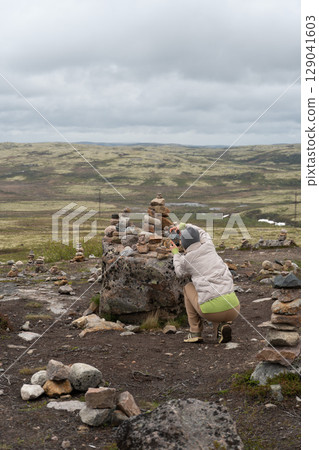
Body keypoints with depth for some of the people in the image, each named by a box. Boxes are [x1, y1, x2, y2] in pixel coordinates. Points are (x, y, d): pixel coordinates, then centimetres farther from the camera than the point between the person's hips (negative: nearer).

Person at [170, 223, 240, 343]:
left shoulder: (185, 260, 6)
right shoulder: (209, 246, 14)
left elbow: (179, 273, 32)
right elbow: (202, 233, 39)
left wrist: (175, 253, 45)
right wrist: (184, 226, 51)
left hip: (212, 309, -3)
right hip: (233, 309, 3)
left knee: (188, 288, 27)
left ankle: (195, 332, 23)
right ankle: (222, 326, 6)